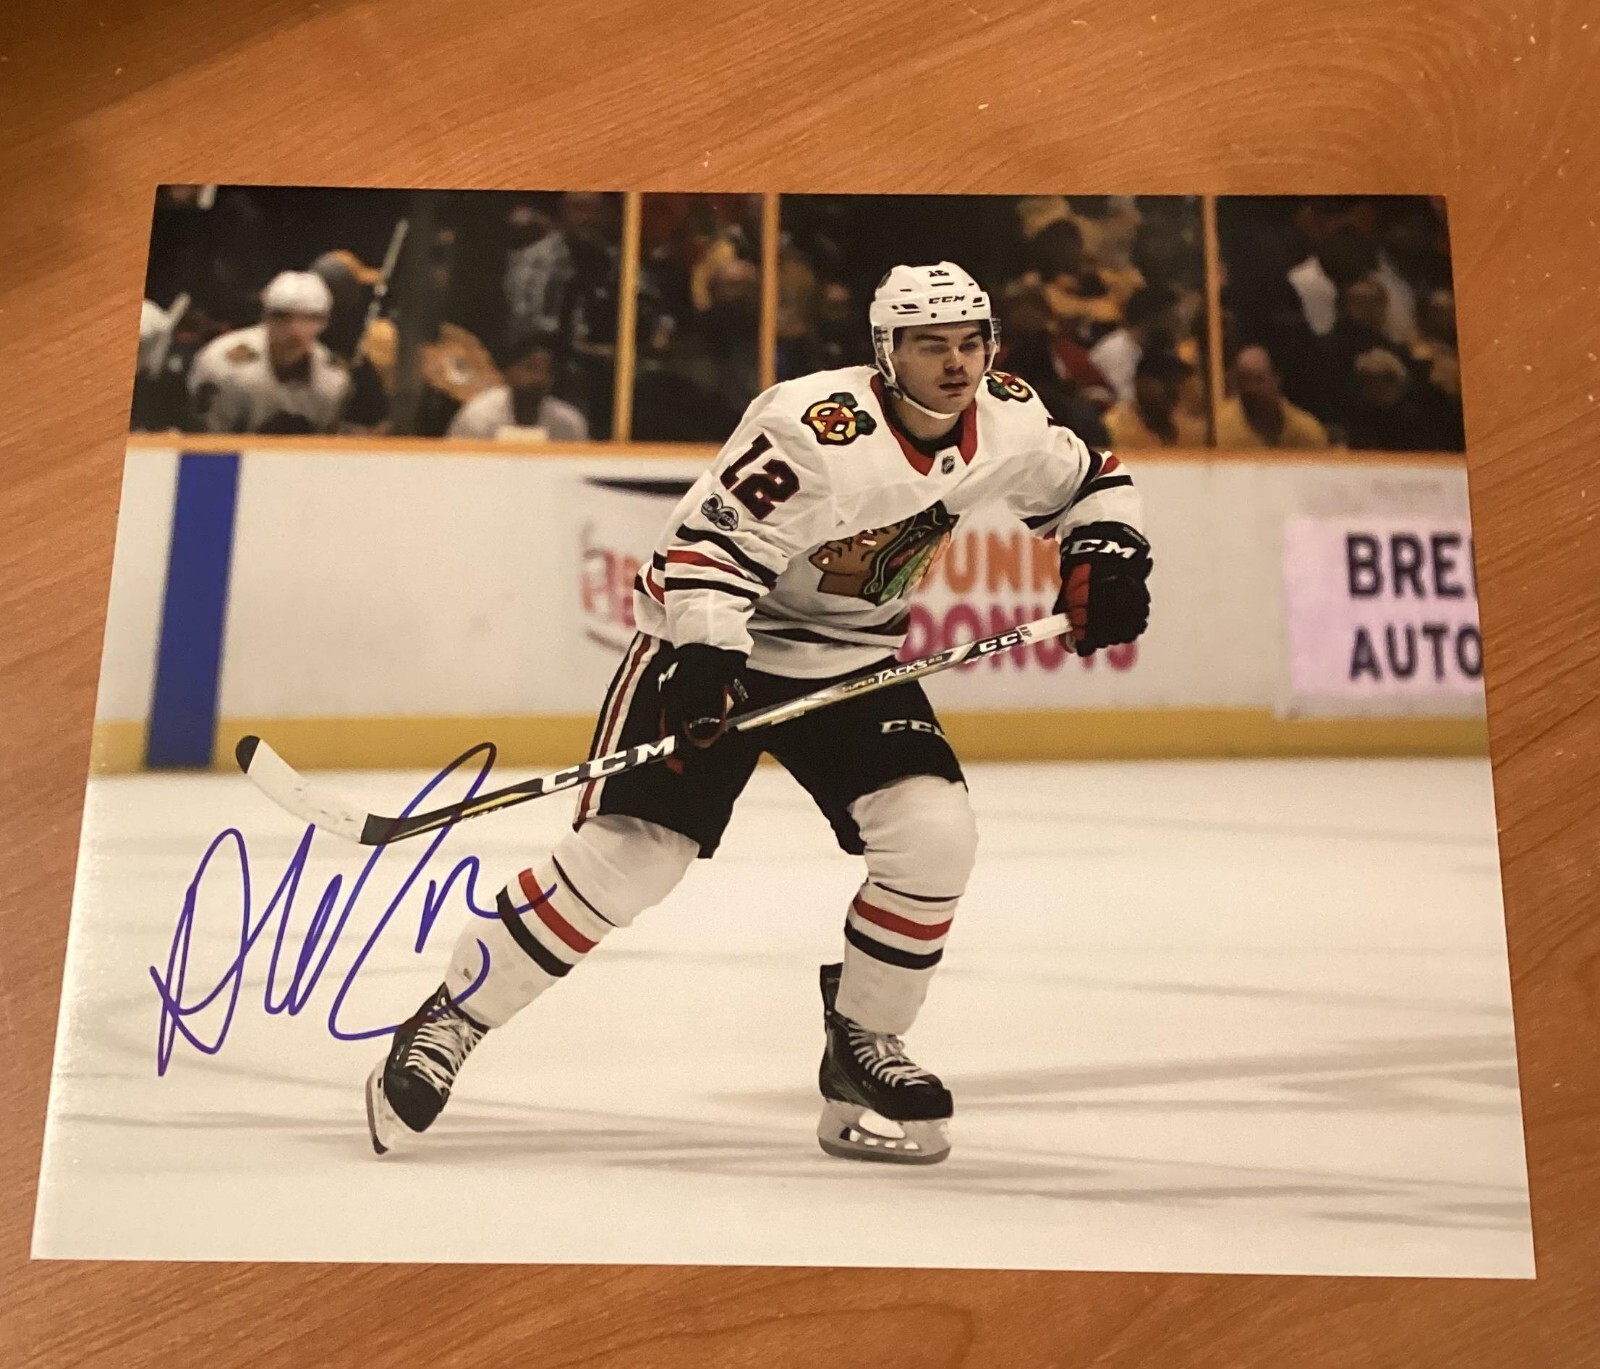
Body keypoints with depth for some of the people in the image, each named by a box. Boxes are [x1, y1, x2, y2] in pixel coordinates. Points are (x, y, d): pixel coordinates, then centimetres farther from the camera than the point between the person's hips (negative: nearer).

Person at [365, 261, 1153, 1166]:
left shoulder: (1010, 421, -5)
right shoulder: (816, 427, -25)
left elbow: (1091, 480, 14)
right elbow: (709, 544, -24)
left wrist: (1107, 552, -4)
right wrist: (704, 660, -36)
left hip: (854, 658, 6)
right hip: (718, 641, -5)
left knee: (935, 835, -13)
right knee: (627, 855, -12)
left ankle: (862, 1043, 9)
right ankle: (449, 1022, 3)